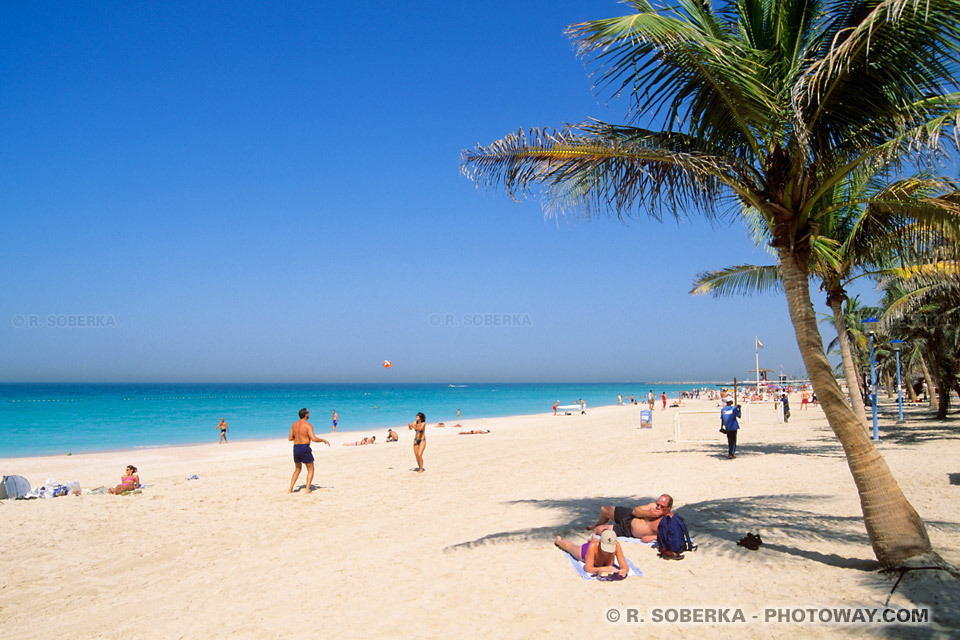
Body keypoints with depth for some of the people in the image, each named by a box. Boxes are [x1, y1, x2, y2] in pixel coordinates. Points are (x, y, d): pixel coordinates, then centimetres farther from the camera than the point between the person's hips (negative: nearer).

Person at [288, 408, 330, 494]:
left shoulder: (294, 424, 9)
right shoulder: (308, 425, -12)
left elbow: (290, 438, 15)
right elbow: (314, 439, -20)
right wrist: (324, 440, -5)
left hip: (296, 448, 6)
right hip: (305, 448, -6)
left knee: (297, 469, 23)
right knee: (310, 469, 8)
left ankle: (290, 489, 18)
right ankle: (307, 490, -2)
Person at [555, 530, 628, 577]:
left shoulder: (616, 545, -45)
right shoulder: (593, 546, -50)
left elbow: (625, 567, -44)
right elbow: (588, 568, -49)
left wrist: (624, 570, -68)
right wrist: (604, 569, -66)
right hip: (585, 551, -2)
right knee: (570, 546, 33)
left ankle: (593, 539, 76)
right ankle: (558, 540, 66)